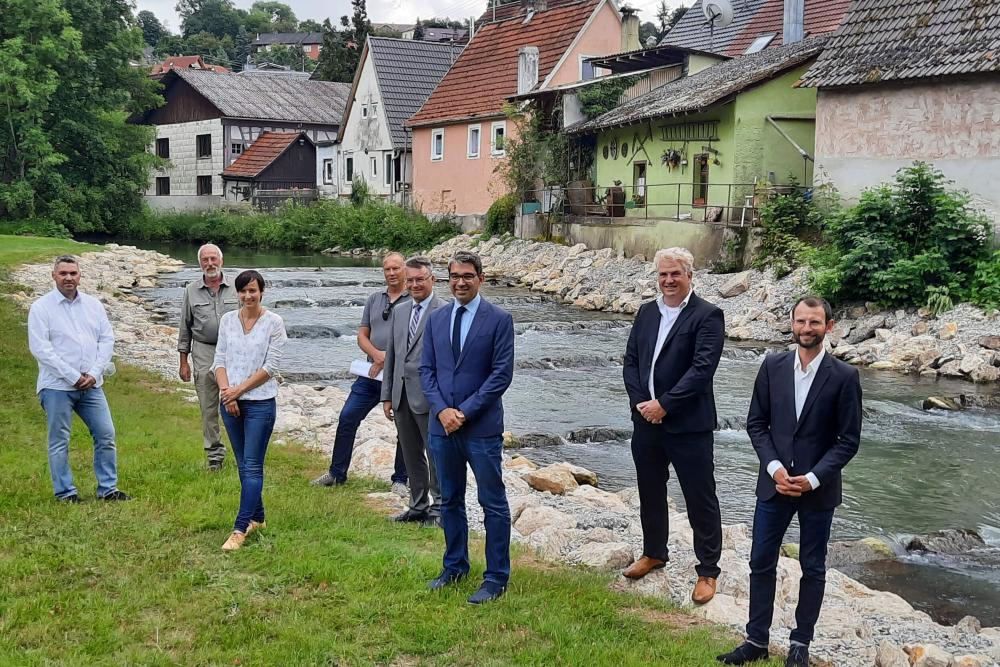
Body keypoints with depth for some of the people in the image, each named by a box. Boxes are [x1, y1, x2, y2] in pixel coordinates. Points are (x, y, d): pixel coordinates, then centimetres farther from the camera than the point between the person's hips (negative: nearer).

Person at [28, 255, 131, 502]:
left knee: (106, 435, 3)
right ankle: (65, 493, 10)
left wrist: (94, 373, -6)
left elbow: (107, 339, 8)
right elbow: (40, 348, -10)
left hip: (91, 385, 4)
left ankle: (108, 489, 12)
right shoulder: (41, 308, -3)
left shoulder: (93, 304, 10)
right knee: (59, 441, 1)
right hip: (56, 386, -4)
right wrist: (73, 377, -14)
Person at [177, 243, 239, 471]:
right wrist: (183, 361, 7)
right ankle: (214, 455, 12)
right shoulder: (191, 291, 7)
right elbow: (185, 328, 10)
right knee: (208, 408, 3)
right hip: (203, 352, 1)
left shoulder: (235, 289, 5)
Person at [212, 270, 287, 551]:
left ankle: (240, 528, -8)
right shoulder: (228, 320, 7)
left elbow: (271, 367, -9)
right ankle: (257, 517, 26)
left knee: (252, 466, -7)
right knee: (243, 464, 13)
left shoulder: (273, 322, -6)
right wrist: (226, 392, -9)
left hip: (260, 402, -5)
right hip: (230, 401, 5)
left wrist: (239, 389, -12)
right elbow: (220, 360, 6)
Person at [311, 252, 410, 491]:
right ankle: (337, 473, 14)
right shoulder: (374, 299, 13)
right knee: (348, 417, 2)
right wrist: (376, 354, -9)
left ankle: (400, 480, 17)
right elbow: (362, 335, 11)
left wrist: (390, 359, -15)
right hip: (371, 374, 5)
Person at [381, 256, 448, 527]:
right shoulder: (399, 312, 14)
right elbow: (391, 356, 17)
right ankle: (418, 505, 26)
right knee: (411, 455, 15)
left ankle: (438, 508, 14)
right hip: (402, 396, 7)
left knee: (437, 453, 3)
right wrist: (387, 395, 13)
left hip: (429, 396, -7)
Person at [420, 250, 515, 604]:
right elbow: (426, 369, 9)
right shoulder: (436, 319, 9)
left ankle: (496, 578, 10)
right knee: (450, 500, 16)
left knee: (493, 503, 1)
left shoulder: (499, 319, -6)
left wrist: (465, 412, -13)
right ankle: (455, 566, 31)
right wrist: (441, 410, -7)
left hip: (482, 427, -5)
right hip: (442, 425, 5)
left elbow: (502, 373, -10)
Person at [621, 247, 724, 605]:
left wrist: (663, 404, -18)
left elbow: (702, 368, -18)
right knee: (650, 492, 19)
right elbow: (631, 360, 8)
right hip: (646, 420, 6)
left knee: (701, 500, 3)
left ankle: (707, 570, 14)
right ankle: (654, 553, 38)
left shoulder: (707, 316, -10)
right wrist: (640, 402, -7)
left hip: (688, 425, -6)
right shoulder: (646, 312, 9)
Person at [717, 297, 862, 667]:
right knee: (761, 563, 7)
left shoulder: (844, 376, -9)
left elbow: (849, 440, -7)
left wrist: (813, 478, -16)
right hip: (774, 482, 2)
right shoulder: (773, 366, -1)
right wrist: (774, 467, -11)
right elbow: (756, 423, 3)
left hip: (819, 488, -2)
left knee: (812, 568, 10)